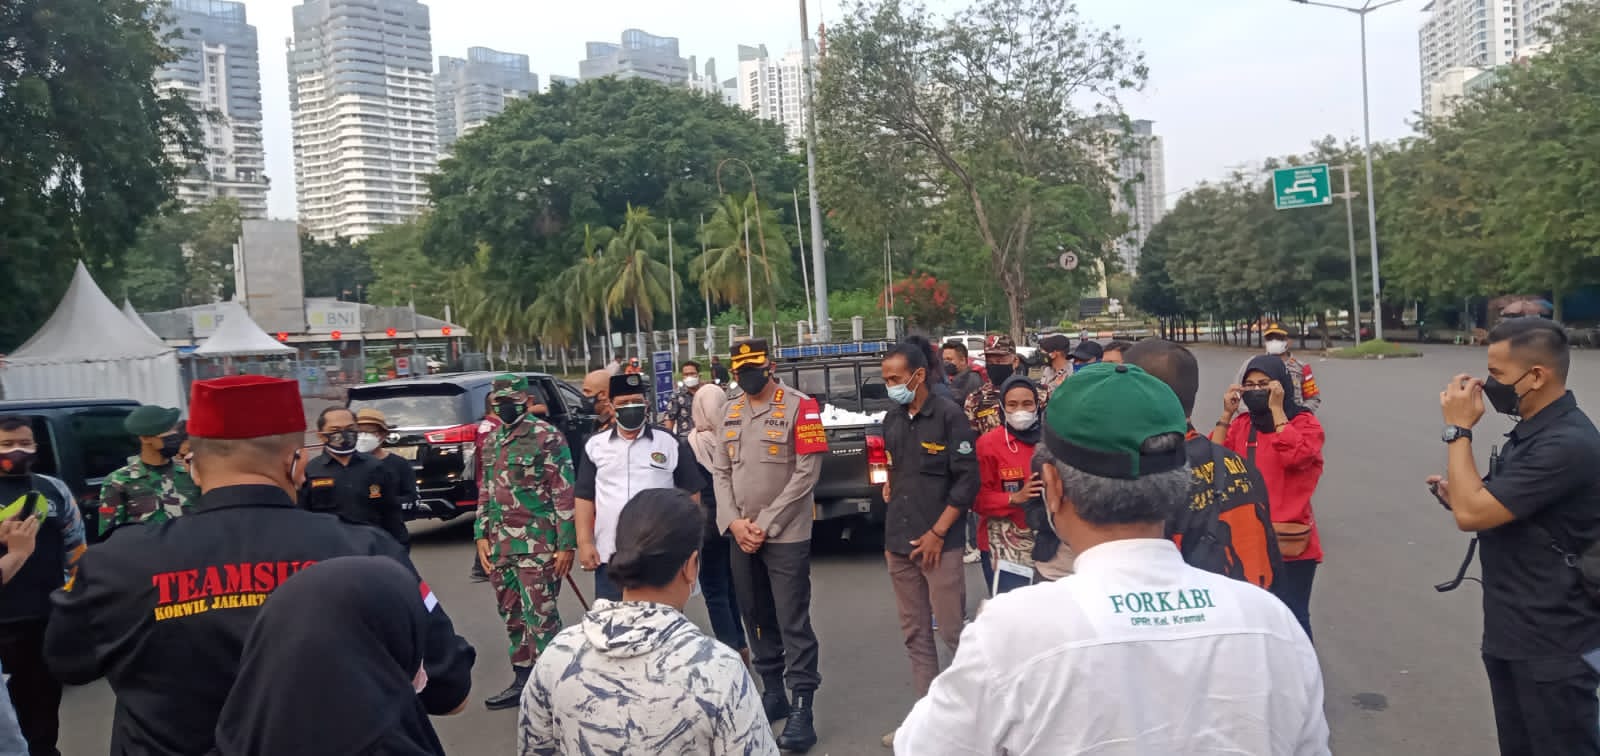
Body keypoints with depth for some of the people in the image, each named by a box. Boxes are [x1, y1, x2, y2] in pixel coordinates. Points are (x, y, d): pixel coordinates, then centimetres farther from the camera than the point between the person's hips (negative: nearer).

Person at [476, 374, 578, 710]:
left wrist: (566, 544, -13)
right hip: (499, 544, 7)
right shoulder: (492, 441, 14)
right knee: (512, 616, 15)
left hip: (538, 543, -7)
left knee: (540, 617, -5)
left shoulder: (548, 438, -8)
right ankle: (522, 680, 27)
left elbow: (565, 494, -10)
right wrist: (482, 534, 13)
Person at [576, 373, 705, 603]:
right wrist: (584, 542, -1)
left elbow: (690, 493, 5)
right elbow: (585, 497, 7)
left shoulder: (670, 443, 1)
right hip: (609, 555, 1)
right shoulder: (595, 445, 5)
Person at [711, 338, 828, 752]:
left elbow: (807, 472, -12)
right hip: (741, 536, 6)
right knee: (756, 617, 14)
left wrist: (766, 524, -12)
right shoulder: (729, 411, 11)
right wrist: (734, 522, -5)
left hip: (786, 535, -6)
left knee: (793, 622, -4)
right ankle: (773, 691, 29)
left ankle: (802, 708, 3)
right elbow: (720, 471, 10)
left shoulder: (799, 406, -8)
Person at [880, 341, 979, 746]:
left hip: (938, 542, -6)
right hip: (898, 542, 6)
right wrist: (890, 536, 15)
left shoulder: (949, 415, -7)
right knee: (914, 633, 11)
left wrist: (937, 533, -13)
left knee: (953, 631, -3)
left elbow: (967, 480, -10)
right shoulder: (892, 421, 12)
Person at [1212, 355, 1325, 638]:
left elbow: (1295, 455, -26)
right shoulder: (1241, 424, 9)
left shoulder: (1305, 423, -5)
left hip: (1289, 540, -5)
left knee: (1291, 616, 1)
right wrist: (1226, 414, -7)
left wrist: (1277, 410, -20)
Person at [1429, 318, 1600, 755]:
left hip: (1552, 647, -9)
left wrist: (1458, 429, -18)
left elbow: (1472, 513, -26)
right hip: (1513, 635, 9)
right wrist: (1457, 494, 0)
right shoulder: (1532, 432, 8)